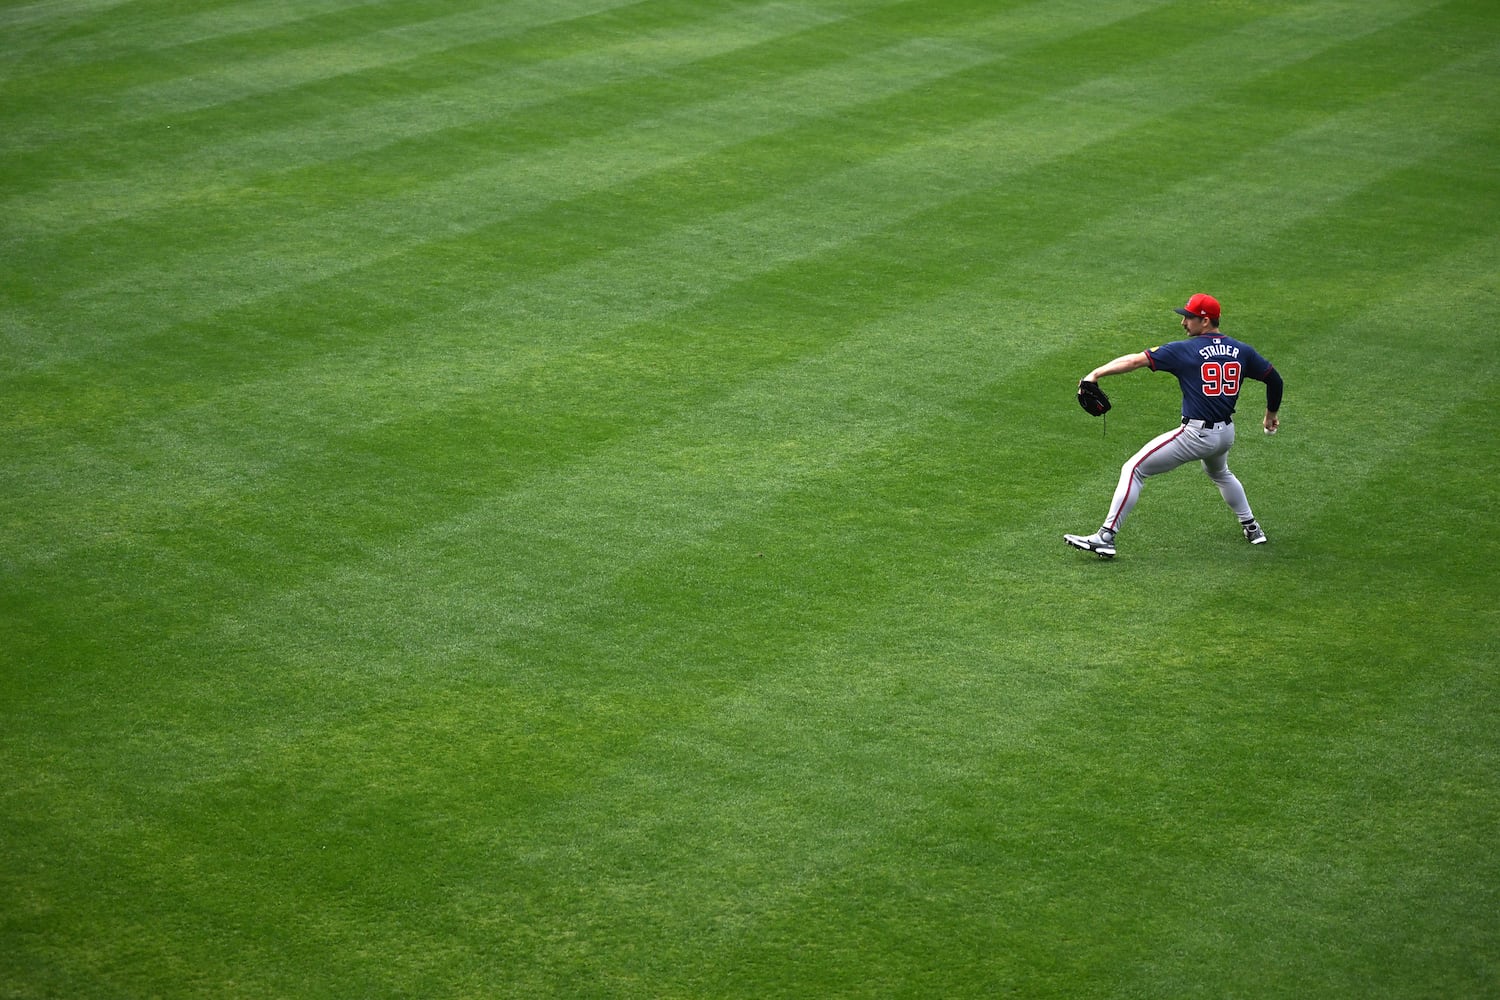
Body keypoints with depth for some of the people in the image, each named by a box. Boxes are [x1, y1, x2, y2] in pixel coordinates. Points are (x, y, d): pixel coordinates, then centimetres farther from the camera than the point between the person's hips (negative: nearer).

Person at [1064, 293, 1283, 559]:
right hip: (1226, 434, 7)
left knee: (1133, 469, -2)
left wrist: (1096, 374, -18)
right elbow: (1274, 379, 12)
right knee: (1220, 473, 40)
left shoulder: (1185, 350, -10)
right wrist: (1271, 414, 28)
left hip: (1195, 435, -7)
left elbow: (1136, 360, -17)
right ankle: (1251, 527, 44)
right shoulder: (1242, 351, 4)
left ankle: (1106, 537, -8)